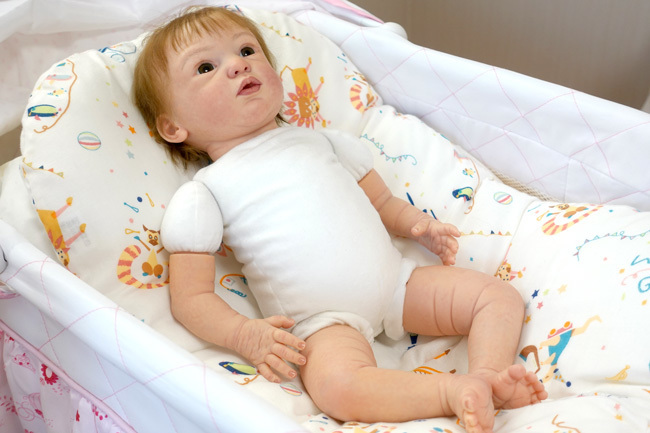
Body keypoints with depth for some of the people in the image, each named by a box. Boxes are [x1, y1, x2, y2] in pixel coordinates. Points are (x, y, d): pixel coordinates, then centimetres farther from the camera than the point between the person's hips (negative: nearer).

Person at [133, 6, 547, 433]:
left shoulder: (319, 140, 18)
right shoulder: (203, 194, 3)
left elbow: (382, 202, 23)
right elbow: (191, 297, -2)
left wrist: (418, 223, 2)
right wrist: (244, 334, -18)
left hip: (397, 278, 5)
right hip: (325, 321, -5)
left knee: (501, 295, -4)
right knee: (338, 383, -36)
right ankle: (455, 389, -28)